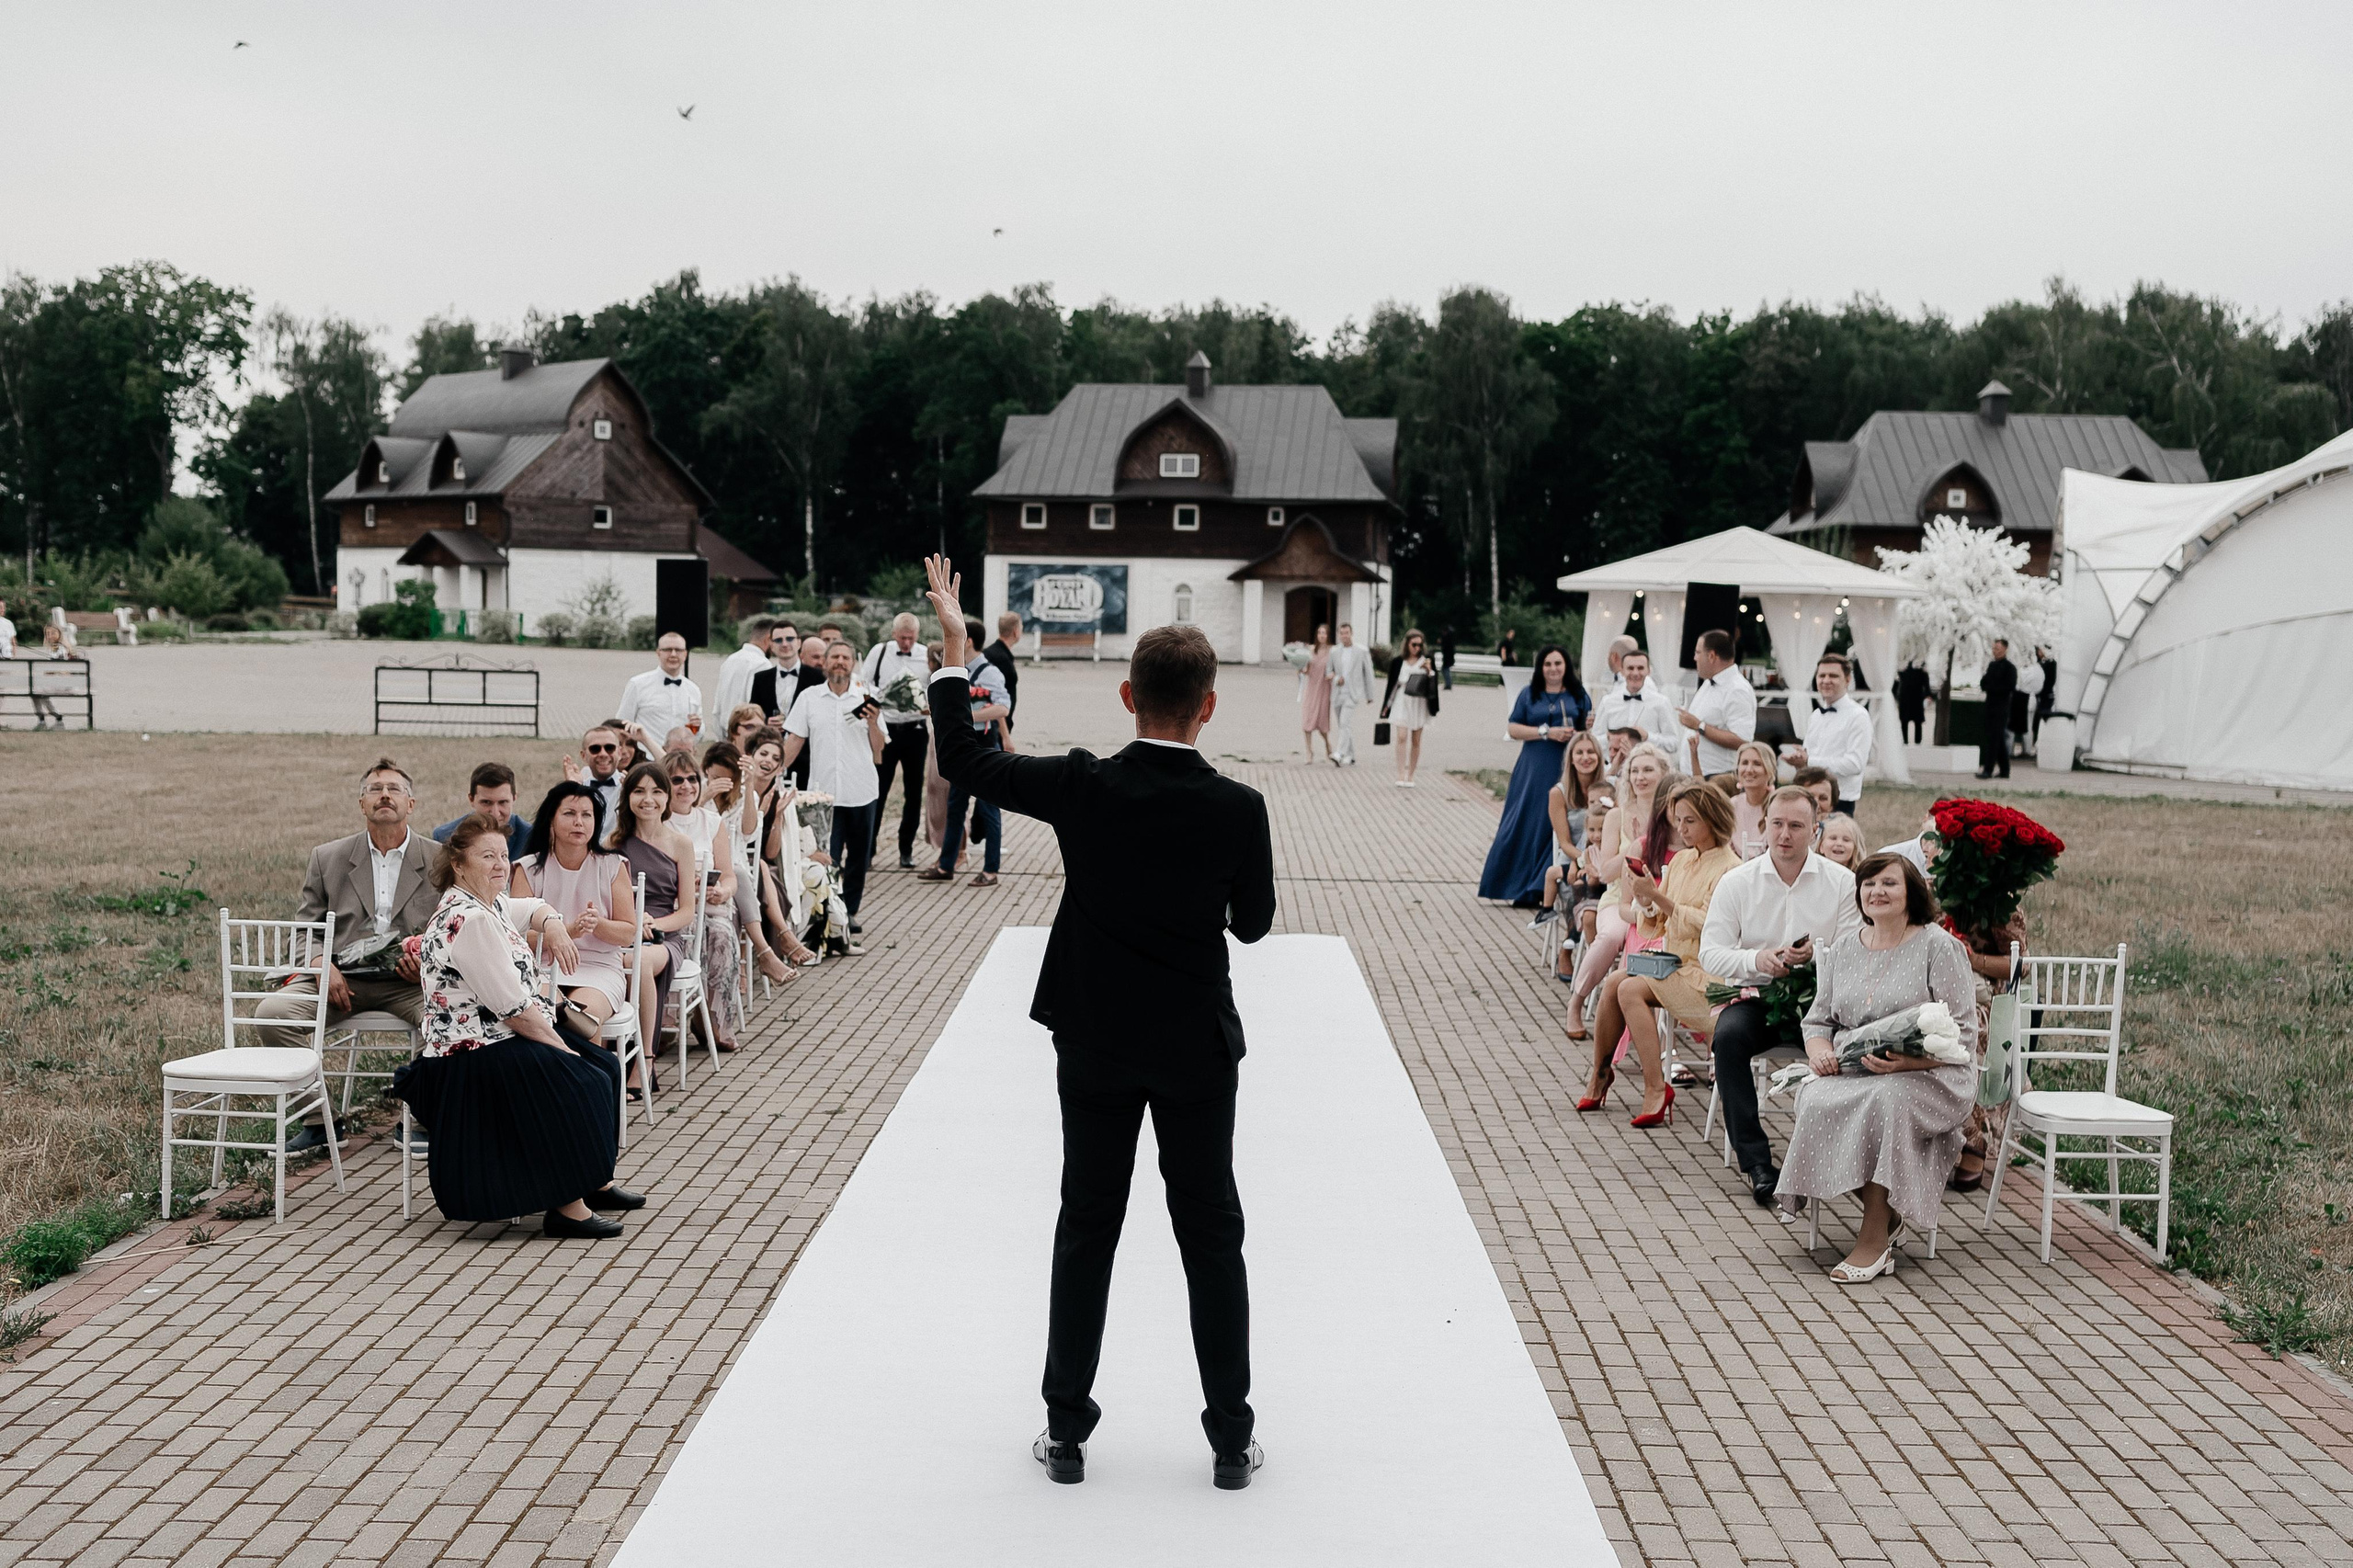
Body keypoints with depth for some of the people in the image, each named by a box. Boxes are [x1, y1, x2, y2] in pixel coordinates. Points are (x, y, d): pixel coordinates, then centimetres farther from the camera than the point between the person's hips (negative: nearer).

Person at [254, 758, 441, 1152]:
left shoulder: (441, 861, 8)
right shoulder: (328, 858, 13)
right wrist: (323, 967, -7)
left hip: (409, 982, -2)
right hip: (341, 978, 2)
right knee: (270, 1012, -23)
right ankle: (316, 1120, -9)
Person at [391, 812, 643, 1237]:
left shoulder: (489, 903, 10)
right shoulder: (468, 919, -22)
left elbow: (531, 909, 33)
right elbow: (514, 1007, -23)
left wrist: (552, 925, 10)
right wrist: (561, 1048, -14)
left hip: (502, 1041, 11)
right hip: (473, 1057, -11)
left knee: (603, 1064, 9)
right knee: (578, 1082, -23)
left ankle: (594, 1182, 19)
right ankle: (566, 1206, -17)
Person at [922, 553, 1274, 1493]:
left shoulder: (1083, 788, -14)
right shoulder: (1238, 809, -16)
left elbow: (963, 761, 0)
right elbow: (1253, 923, -2)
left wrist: (952, 646, 7)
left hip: (1095, 1044, 1)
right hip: (1197, 1047, -1)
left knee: (1086, 1231, 12)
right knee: (1211, 1235, 10)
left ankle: (1067, 1430, 19)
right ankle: (1231, 1438, 17)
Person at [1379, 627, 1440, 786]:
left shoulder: (1426, 661, 1)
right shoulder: (1398, 662, 1)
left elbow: (1434, 683, -1)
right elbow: (1392, 684, 8)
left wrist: (1429, 671, -19)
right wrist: (1386, 706, 10)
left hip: (1420, 703, 1)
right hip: (1402, 702, -1)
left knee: (1416, 741, 5)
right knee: (1402, 737, -13)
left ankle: (1410, 776, 13)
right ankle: (1401, 775, -16)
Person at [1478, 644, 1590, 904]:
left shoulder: (1579, 696, 10)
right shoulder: (1529, 694, 9)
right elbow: (1512, 728, 3)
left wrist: (1583, 732, -13)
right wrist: (1547, 732, -8)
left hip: (1568, 772, 0)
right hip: (1534, 772, 0)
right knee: (1528, 824, -1)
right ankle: (1522, 890, 7)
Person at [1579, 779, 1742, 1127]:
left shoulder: (1728, 869, -10)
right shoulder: (1680, 860, 13)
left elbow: (1707, 924, -21)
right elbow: (1655, 926, 14)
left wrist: (1658, 897, -23)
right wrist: (1645, 901, -8)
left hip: (1705, 972, -7)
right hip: (1672, 962, 7)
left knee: (1631, 990, -25)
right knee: (1613, 983, -18)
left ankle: (1656, 1088, -23)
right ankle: (1601, 1071, -6)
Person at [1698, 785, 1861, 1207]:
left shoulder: (1841, 882, 4)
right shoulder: (1736, 882, 5)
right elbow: (1710, 953, -1)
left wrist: (1814, 955, -23)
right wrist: (1757, 960, -20)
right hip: (1756, 996, 1)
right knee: (1729, 1035, -31)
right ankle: (1755, 1160, -24)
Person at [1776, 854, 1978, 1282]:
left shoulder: (1939, 946, -1)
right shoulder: (1841, 951, 16)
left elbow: (1962, 1035, -6)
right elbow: (1818, 1019, 20)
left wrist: (1908, 1061, -23)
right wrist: (1819, 1050, -5)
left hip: (1927, 1075, -4)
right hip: (1848, 1071, 4)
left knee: (1887, 1101, -39)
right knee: (1817, 1101, -31)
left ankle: (1874, 1238, -28)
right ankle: (1885, 1215, -12)